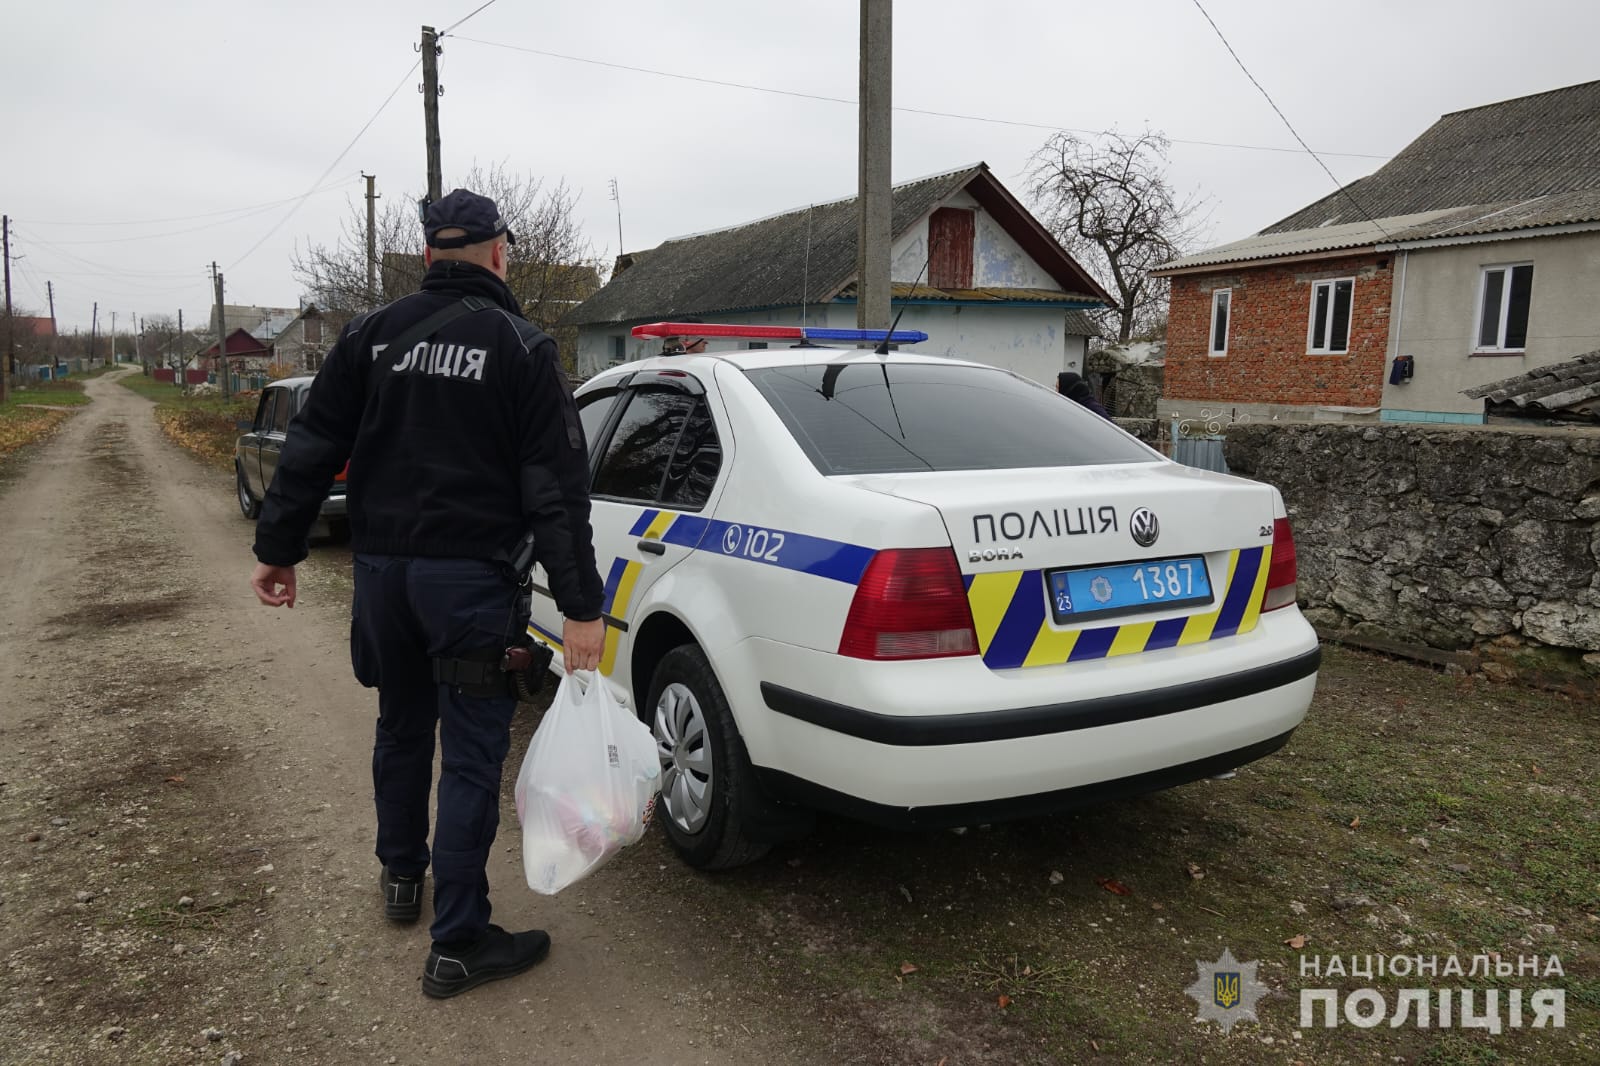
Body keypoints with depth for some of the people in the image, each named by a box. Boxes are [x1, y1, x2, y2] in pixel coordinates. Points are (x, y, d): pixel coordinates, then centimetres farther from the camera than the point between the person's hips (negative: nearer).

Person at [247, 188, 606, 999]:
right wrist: (581, 606, -12)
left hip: (381, 567, 5)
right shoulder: (520, 347, -7)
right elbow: (556, 487, -12)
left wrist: (278, 549, 13)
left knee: (401, 728, 23)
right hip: (469, 576, -5)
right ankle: (458, 944, 9)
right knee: (471, 756, 2)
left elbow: (311, 449, 5)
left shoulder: (372, 333, 5)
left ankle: (401, 875, 42)